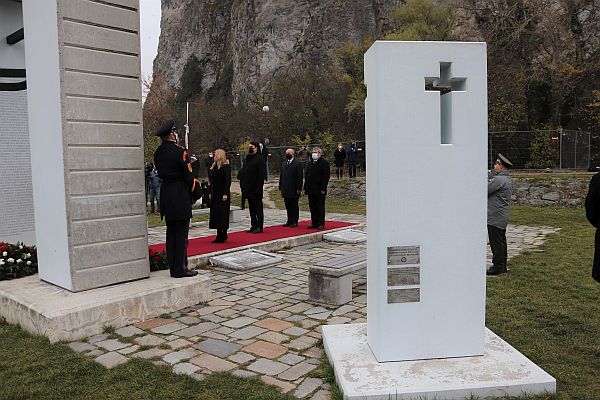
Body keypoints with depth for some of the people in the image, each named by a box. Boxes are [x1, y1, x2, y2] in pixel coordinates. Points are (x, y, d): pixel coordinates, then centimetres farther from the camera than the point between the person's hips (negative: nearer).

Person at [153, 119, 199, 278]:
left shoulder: (158, 152, 9)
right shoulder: (179, 151, -14)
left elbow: (161, 173, 14)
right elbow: (188, 175, -13)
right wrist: (196, 189, 1)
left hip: (166, 195, 8)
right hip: (181, 196, -8)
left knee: (171, 232, 13)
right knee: (181, 232, -2)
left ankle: (173, 267, 19)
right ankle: (180, 269, 2)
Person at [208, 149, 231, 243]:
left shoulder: (226, 167, -11)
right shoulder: (215, 166, 13)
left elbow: (228, 181, -16)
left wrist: (225, 194, -20)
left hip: (222, 194, -8)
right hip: (216, 194, 8)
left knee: (222, 214, -4)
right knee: (216, 214, 10)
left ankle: (223, 236, 4)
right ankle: (219, 236, 17)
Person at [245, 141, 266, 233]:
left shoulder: (260, 159, -10)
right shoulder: (248, 158, 14)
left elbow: (262, 174, -15)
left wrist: (258, 187, -20)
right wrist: (245, 186, 11)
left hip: (256, 188, -8)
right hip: (249, 188, 8)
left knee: (258, 208, -2)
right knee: (251, 208, 12)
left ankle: (259, 227, 3)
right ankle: (254, 226, 20)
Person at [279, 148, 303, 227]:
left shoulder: (297, 164, -6)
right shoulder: (283, 164, 15)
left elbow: (299, 178, -10)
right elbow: (281, 175, 17)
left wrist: (299, 189, -14)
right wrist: (281, 187, 11)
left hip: (294, 190, -6)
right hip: (286, 190, 6)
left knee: (294, 206, 2)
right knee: (288, 206, 10)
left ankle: (295, 222, 8)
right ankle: (289, 221, 18)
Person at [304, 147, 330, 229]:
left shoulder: (324, 163, -6)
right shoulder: (310, 163, 17)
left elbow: (326, 177, -11)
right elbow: (307, 176, 19)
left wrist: (323, 189, -17)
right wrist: (305, 188, 11)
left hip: (319, 190, -7)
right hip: (310, 190, 7)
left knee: (320, 207, 1)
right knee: (312, 208, 9)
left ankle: (321, 224, 6)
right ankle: (314, 223, 16)